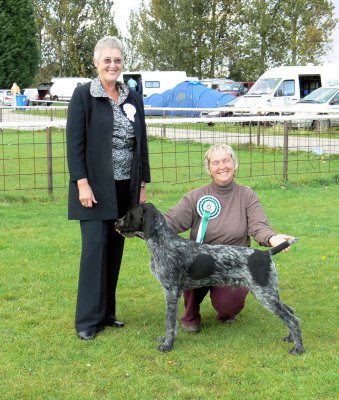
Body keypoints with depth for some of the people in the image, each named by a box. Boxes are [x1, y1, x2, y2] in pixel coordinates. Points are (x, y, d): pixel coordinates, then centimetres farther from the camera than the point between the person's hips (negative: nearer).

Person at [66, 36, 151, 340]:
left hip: (126, 188, 5)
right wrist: (82, 183, -16)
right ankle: (88, 319, 1)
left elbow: (141, 144, 12)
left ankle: (107, 312, 19)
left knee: (115, 248, 8)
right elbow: (74, 142, -9)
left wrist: (142, 184, 9)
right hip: (96, 186, -5)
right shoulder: (83, 95, -4)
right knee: (95, 247, -7)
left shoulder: (133, 99, 9)